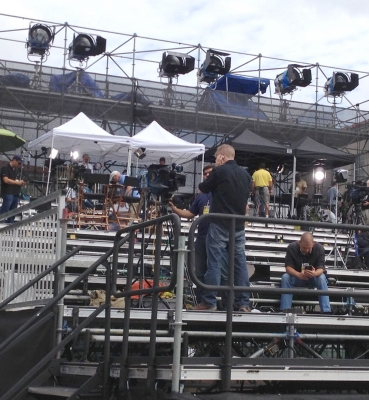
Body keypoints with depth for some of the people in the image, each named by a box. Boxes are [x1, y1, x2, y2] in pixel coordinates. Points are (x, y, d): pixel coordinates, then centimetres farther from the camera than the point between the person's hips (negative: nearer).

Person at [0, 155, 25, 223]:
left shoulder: (15, 170, 22)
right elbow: (6, 180, -14)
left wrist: (21, 183, 7)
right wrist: (17, 182, -9)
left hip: (16, 194, 8)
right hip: (8, 194, -8)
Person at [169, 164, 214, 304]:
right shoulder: (200, 196, 16)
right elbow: (190, 213, 14)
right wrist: (175, 209, 0)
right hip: (202, 238, 6)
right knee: (200, 273, 9)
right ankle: (200, 302, 16)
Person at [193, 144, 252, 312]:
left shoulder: (219, 171, -9)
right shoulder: (246, 175, 9)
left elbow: (203, 188, 4)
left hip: (219, 225, -5)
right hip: (238, 226, 5)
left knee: (215, 263, -3)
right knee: (240, 263, 6)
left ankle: (209, 302, -3)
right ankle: (243, 303, 6)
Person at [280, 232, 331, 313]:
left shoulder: (320, 248, -19)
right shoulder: (292, 247, -18)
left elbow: (321, 268, -22)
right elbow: (288, 266, -22)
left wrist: (315, 273, -48)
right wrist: (298, 275, -43)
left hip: (313, 277, 0)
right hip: (297, 276, 1)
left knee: (322, 278, -34)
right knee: (285, 277, -30)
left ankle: (326, 311, -36)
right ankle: (285, 310, -31)